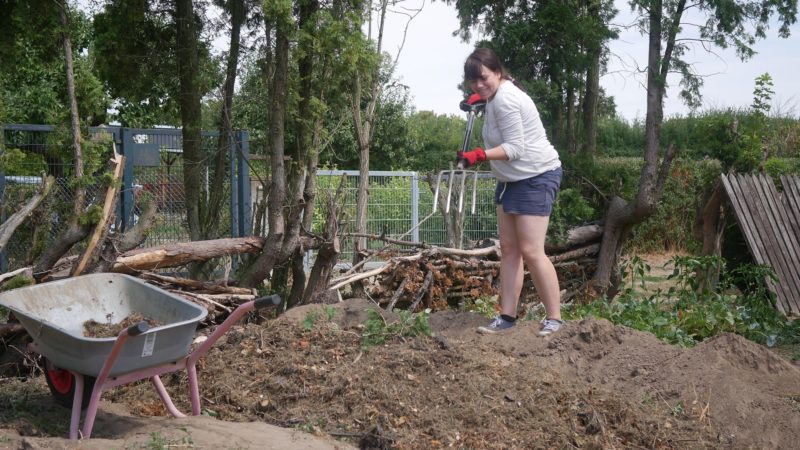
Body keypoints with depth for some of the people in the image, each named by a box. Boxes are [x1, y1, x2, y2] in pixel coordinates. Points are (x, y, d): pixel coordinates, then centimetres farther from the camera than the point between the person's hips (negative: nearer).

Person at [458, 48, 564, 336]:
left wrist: (481, 155, -37)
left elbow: (515, 148, -25)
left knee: (531, 250, -12)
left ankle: (554, 319, -3)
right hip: (511, 179, 11)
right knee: (508, 247, 7)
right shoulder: (497, 94, 9)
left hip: (536, 177, -11)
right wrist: (480, 98, 15)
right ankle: (507, 317, 10)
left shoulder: (504, 100, -21)